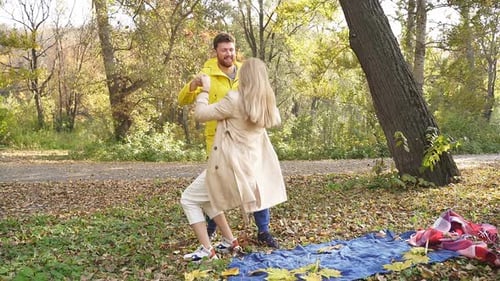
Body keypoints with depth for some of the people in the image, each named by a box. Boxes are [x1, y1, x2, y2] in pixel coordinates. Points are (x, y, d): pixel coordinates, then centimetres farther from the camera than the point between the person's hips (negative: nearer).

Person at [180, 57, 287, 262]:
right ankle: (230, 242, 25)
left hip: (229, 166, -7)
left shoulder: (235, 99, -18)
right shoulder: (266, 103, 3)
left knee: (189, 199, 10)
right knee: (207, 198, 28)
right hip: (249, 166, 8)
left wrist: (205, 89, 3)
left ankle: (206, 250, 2)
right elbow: (276, 121, 27)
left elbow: (200, 114, -11)